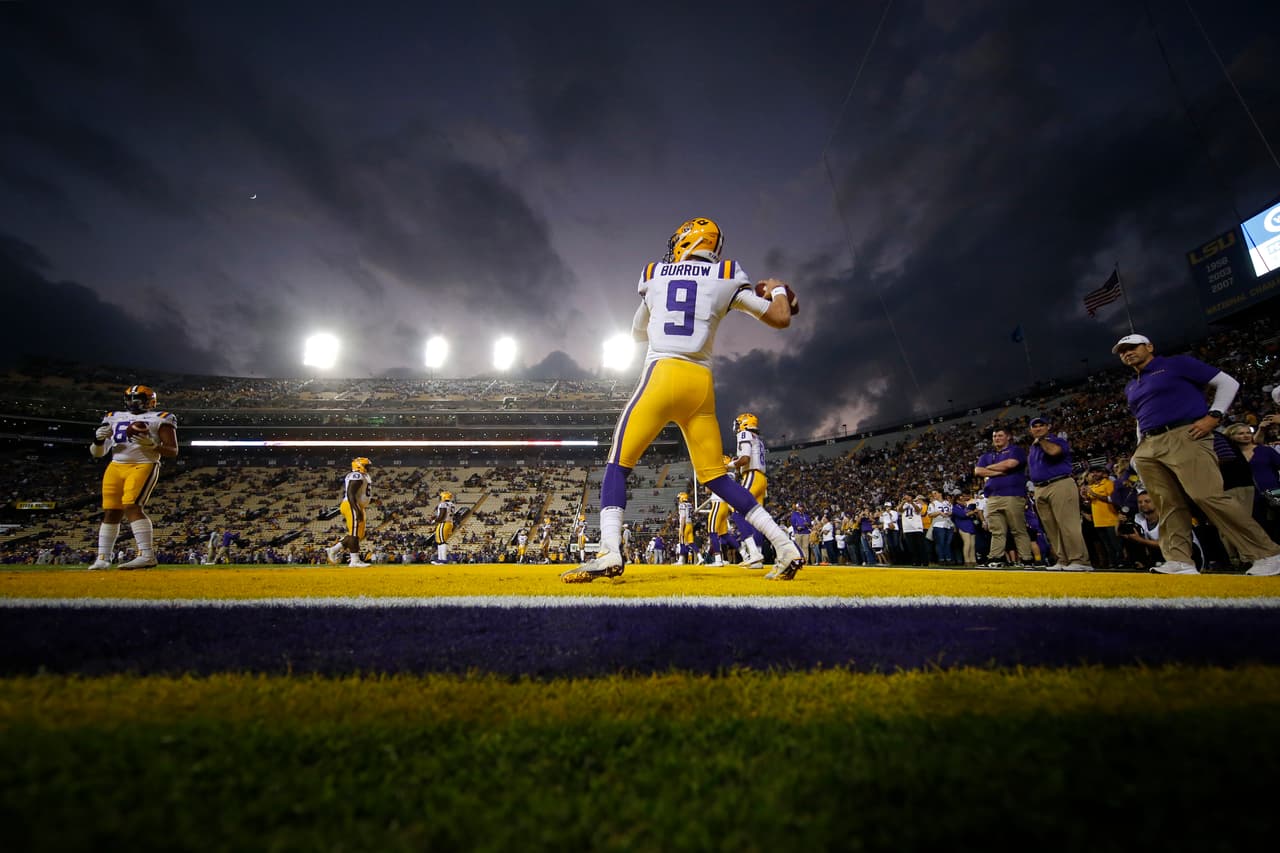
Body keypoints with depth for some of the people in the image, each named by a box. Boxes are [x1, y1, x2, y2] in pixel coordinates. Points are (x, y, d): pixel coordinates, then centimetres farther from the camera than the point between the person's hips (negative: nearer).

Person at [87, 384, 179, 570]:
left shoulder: (160, 419, 4)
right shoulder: (114, 418, 19)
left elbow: (173, 452, 0)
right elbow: (97, 454, 20)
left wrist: (152, 446, -18)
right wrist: (99, 440, -2)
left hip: (143, 466, -6)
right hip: (115, 467, 6)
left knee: (132, 506, -20)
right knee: (110, 512, 5)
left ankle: (147, 555, -24)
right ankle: (103, 559, 14)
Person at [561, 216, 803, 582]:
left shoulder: (653, 276, 16)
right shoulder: (726, 278, 13)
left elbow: (638, 332, 30)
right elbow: (781, 319, 12)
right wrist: (777, 290, 33)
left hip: (662, 374, -3)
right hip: (702, 383, 3)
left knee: (619, 463, 1)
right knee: (715, 476, 10)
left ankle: (609, 551, -16)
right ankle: (785, 546, 6)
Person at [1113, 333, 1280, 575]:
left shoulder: (1177, 363, 8)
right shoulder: (1130, 388, 25)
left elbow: (1227, 383, 5)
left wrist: (1213, 416, -7)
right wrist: (1140, 449, 19)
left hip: (1184, 437, -6)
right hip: (1148, 447, 6)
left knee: (1208, 496, -16)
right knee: (1169, 505, -2)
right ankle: (1180, 562, -6)